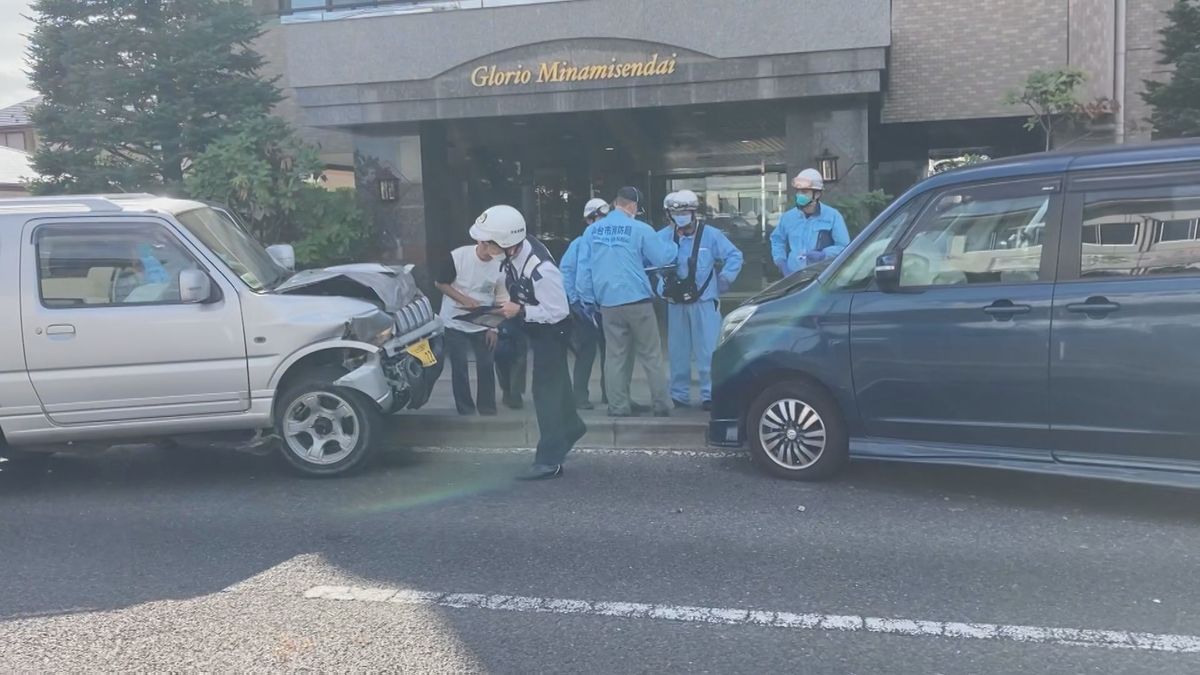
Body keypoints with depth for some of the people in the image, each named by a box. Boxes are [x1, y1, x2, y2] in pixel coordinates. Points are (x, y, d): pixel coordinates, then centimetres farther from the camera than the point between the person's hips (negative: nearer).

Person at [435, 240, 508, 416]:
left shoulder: (500, 266, -11)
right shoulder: (457, 256, -19)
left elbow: (501, 300, -2)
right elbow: (441, 284, -9)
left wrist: (494, 328, -4)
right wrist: (464, 300, -22)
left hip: (483, 324, 2)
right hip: (456, 322, -2)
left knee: (486, 365, 6)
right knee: (459, 367, 3)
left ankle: (487, 408, 21)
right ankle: (466, 410, 15)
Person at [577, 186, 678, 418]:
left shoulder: (592, 231, 5)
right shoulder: (640, 229, -6)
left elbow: (584, 267, 5)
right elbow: (661, 258, 1)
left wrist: (588, 296, 13)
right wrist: (674, 246, 22)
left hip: (608, 303, 4)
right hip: (637, 300, -3)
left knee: (615, 356, 9)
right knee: (651, 354, 4)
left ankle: (618, 406, 10)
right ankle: (662, 405, 7)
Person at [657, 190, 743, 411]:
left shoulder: (711, 235, -2)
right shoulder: (662, 237, 2)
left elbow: (734, 256, 3)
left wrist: (723, 281, -3)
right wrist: (661, 287, -2)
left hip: (704, 302, -3)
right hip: (675, 304, 3)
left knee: (707, 351, -5)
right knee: (678, 352, 9)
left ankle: (709, 395, 2)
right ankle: (679, 395, 18)